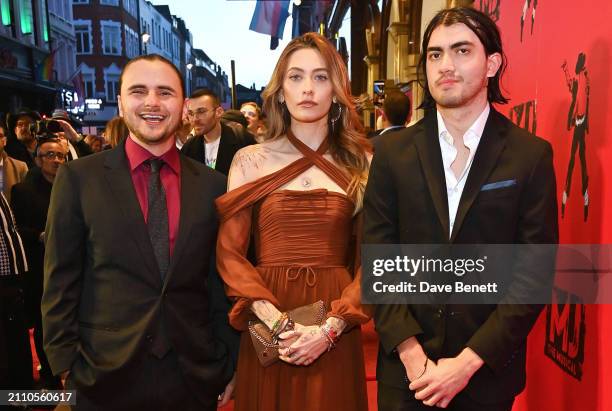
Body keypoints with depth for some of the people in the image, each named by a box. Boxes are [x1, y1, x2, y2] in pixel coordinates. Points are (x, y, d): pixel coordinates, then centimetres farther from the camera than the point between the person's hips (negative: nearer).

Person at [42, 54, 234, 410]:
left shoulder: (213, 185, 0)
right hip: (107, 375, -1)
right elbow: (61, 282, -2)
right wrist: (65, 365, -4)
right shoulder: (79, 178, -4)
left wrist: (229, 366, 5)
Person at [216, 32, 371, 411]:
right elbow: (229, 253, -3)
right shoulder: (250, 160, 1)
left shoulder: (361, 163, 2)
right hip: (267, 328, 0)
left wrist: (331, 326, -14)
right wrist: (275, 320, -14)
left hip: (334, 333, 0)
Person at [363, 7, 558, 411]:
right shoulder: (393, 152, -2)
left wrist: (469, 360, -13)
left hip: (488, 370, 0)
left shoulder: (531, 154, -6)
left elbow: (535, 272, -8)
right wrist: (411, 352, -12)